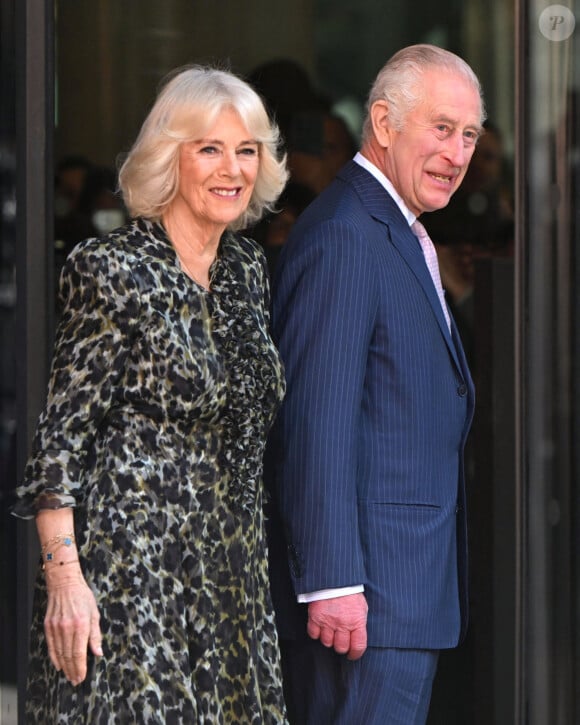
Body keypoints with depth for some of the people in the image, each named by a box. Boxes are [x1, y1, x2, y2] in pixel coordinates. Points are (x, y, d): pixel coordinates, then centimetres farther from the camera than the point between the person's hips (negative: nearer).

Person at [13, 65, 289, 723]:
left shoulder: (247, 267, 12)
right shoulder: (112, 269, -9)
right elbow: (63, 434, -11)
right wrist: (63, 576, -18)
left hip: (232, 568, 7)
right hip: (128, 569, -7)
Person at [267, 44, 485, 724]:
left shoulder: (398, 235, 19)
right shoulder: (345, 238, -15)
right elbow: (316, 422, -21)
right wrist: (331, 583, -24)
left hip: (413, 589, 10)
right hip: (362, 590, -10)